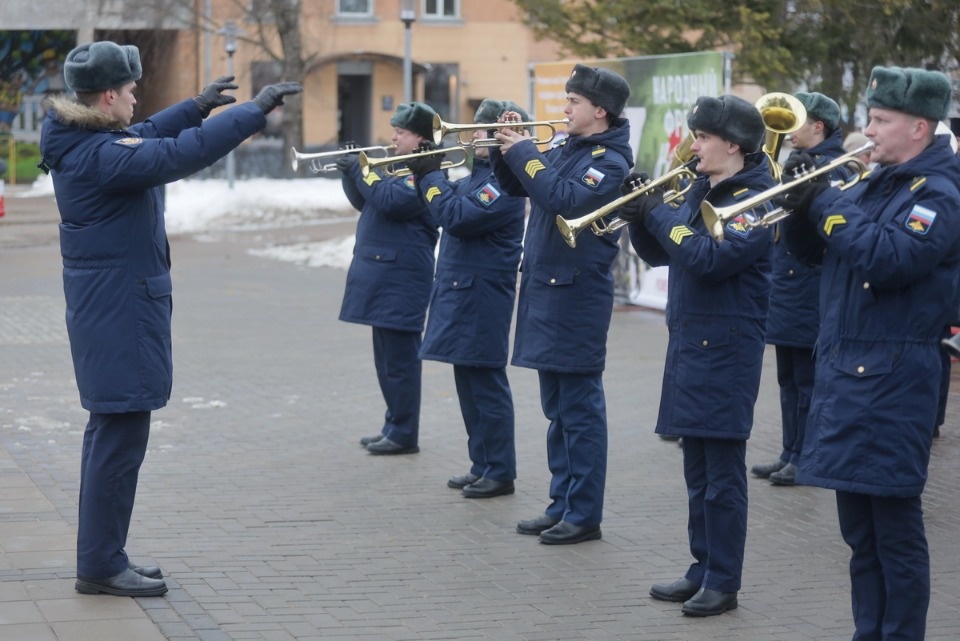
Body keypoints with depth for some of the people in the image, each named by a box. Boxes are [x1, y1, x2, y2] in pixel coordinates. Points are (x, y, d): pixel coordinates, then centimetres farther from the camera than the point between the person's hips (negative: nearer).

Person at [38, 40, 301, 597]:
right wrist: (255, 111, -26)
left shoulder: (86, 144, 8)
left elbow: (146, 138, 27)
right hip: (119, 307, -11)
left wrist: (198, 107, 26)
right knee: (121, 435, -5)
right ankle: (101, 565, 1)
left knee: (110, 430, 17)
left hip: (106, 305, 11)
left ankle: (102, 556, 25)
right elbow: (180, 154, -30)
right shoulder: (99, 156, -22)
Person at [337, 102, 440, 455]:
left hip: (401, 277, -11)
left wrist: (363, 170, -14)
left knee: (400, 358, -6)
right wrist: (350, 172, 5)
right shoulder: (403, 168, 18)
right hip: (384, 273, 11)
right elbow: (363, 201, 21)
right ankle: (394, 426, 23)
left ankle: (404, 434, -1)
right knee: (387, 357, 15)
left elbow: (389, 201, -26)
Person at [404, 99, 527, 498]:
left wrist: (430, 175, -15)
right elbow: (452, 206, 20)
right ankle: (481, 466, 22)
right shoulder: (479, 176, 15)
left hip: (482, 296, -10)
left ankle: (500, 472, 3)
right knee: (468, 383, 14)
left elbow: (457, 217, -25)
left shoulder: (504, 182, -17)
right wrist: (426, 174, 5)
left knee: (486, 383, -4)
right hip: (462, 292, 10)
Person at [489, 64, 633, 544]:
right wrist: (505, 149, 2)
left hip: (577, 294, -9)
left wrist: (524, 153, -18)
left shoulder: (611, 162, -11)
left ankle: (584, 514, 2)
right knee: (557, 408, 13)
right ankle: (561, 505, 21)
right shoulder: (564, 150, 13)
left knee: (580, 407, -3)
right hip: (543, 288, 9)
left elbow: (563, 199, -26)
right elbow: (515, 187, 18)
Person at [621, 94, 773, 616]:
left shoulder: (754, 200, -13)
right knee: (697, 470, 14)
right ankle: (702, 568, 22)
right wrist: (639, 212, -3)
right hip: (687, 342, 8)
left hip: (726, 350, -8)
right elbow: (657, 253, 15)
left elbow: (709, 258, -26)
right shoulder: (699, 192, 12)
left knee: (723, 472, -3)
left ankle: (723, 582, 3)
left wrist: (658, 212, -18)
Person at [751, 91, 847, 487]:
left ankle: (804, 459, 3)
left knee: (806, 380, -3)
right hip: (789, 288, 9)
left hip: (809, 292, -9)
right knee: (789, 379, 13)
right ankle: (790, 453, 20)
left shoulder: (829, 167, -12)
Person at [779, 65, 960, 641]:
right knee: (859, 528, 14)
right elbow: (813, 249, 18)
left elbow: (889, 259, -25)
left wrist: (829, 205, -17)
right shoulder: (874, 185, 15)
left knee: (896, 528, -4)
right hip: (844, 370, 9)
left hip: (894, 377, -9)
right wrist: (801, 203, -2)